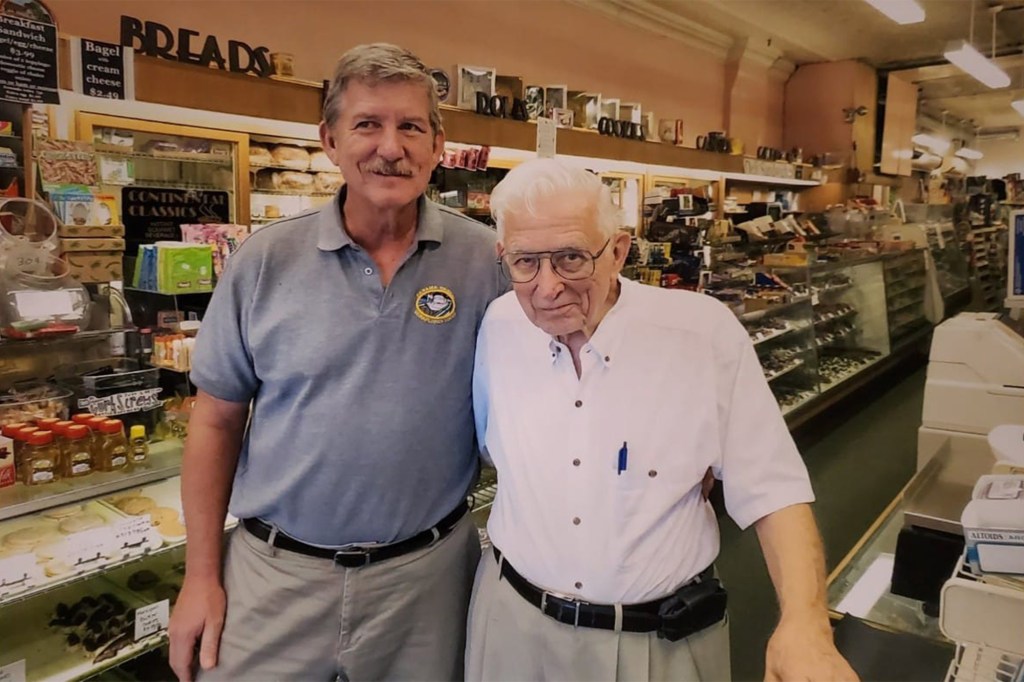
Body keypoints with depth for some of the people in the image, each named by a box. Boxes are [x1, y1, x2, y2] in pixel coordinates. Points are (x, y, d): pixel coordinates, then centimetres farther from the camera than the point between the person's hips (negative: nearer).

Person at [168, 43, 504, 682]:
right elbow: (218, 419, 0)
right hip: (275, 573, 1)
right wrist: (202, 575, 1)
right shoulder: (265, 260, -6)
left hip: (428, 575, 0)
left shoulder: (485, 260, -8)